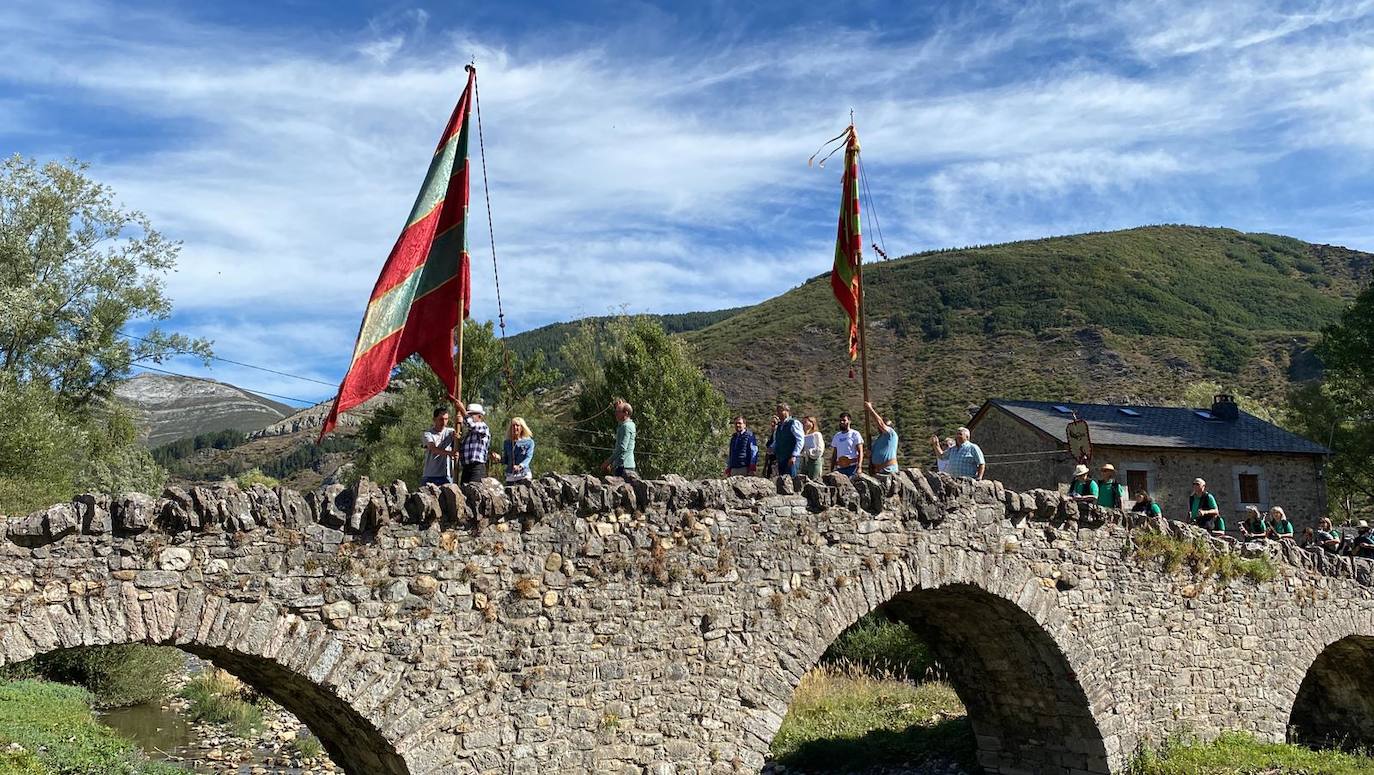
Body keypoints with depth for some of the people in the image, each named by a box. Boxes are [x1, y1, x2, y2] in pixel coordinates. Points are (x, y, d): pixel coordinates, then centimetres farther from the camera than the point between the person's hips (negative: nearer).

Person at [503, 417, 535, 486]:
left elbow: (528, 457, -12)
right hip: (510, 476, 4)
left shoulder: (529, 442, 1)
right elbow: (505, 460, 18)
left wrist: (520, 466, -30)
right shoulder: (507, 443, 13)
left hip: (524, 475, -4)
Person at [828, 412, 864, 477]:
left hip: (852, 467, -4)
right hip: (839, 468, 5)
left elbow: (860, 452, -5)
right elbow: (834, 455, 19)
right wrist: (831, 470, 13)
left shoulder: (855, 434, 2)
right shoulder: (837, 436, 17)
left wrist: (859, 467, -17)